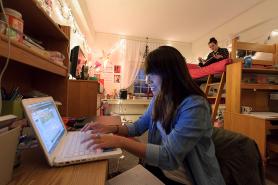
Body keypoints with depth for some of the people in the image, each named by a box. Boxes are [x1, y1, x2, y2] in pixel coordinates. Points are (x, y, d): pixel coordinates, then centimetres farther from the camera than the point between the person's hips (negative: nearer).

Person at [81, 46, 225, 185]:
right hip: (160, 168, 5)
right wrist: (111, 129, -10)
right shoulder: (158, 100, -3)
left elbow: (170, 157, -29)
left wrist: (120, 141, -33)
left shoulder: (195, 106, -26)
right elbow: (138, 127, 5)